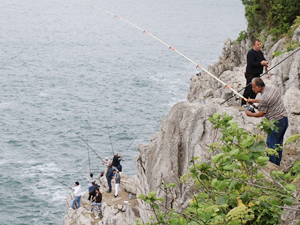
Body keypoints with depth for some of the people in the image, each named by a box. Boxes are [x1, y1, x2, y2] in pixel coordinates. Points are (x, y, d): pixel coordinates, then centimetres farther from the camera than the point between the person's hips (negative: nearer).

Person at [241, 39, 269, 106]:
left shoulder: (260, 52, 13)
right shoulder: (250, 53, -16)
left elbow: (263, 59, 23)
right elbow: (251, 63, -25)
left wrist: (265, 63, -1)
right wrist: (261, 63, -25)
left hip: (257, 74, 9)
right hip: (251, 74, -9)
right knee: (249, 89, -9)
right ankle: (243, 103, -4)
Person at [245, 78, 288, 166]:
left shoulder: (264, 98, -23)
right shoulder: (272, 87, 3)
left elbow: (261, 114, -9)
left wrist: (250, 114, 8)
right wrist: (254, 101, 26)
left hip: (276, 122, -9)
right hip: (284, 119, 9)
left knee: (271, 144, 3)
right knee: (278, 143, 19)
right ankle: (277, 163, 30)